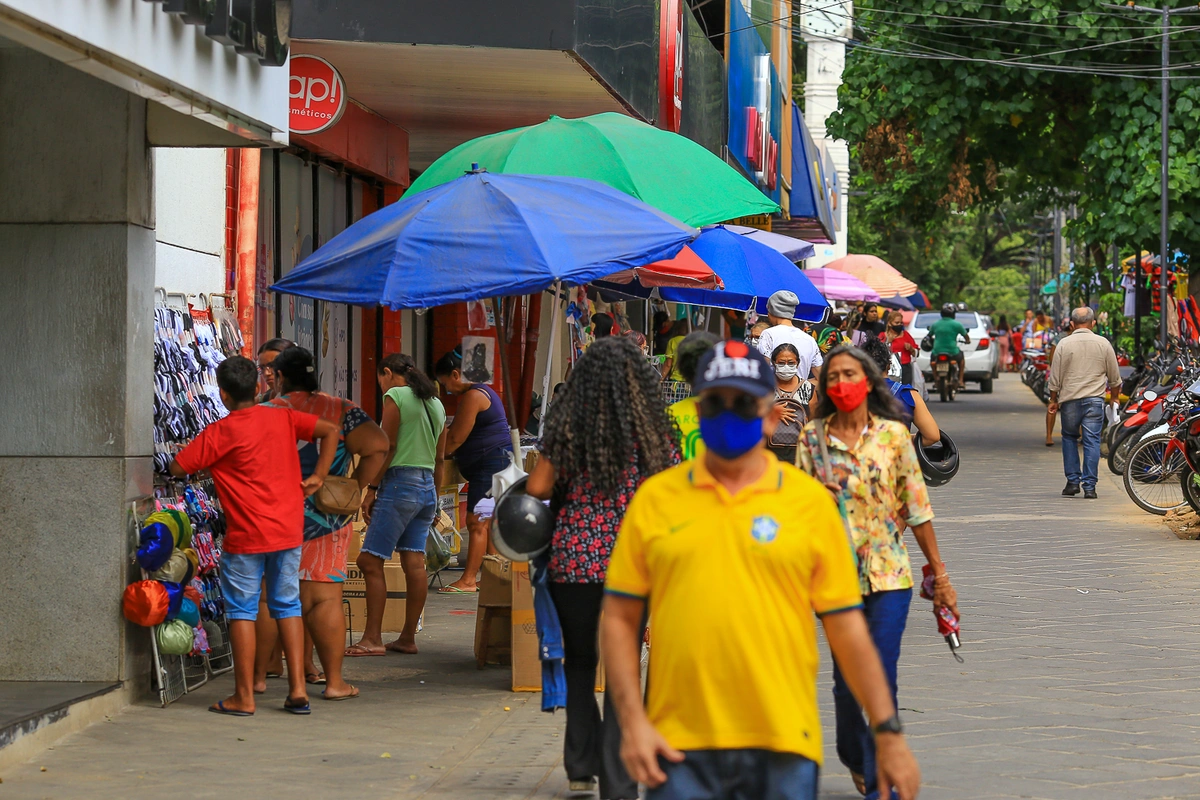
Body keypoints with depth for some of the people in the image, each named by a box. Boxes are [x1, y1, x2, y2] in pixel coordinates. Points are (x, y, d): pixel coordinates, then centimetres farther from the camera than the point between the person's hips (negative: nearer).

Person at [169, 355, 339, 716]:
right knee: (288, 605, 13)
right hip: (289, 530, 5)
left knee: (242, 610, 3)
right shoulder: (283, 418, 3)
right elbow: (330, 430, 5)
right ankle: (297, 688, 9)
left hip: (246, 537, -5)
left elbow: (177, 468, -8)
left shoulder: (220, 433, -10)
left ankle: (244, 696, 4)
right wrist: (318, 476, 6)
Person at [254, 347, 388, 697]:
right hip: (326, 519, 1)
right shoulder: (341, 410, 0)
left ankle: (258, 676, 16)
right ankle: (333, 681, 3)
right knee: (324, 599, 3)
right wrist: (356, 488, -4)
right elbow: (376, 445, -12)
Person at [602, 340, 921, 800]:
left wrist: (888, 732, 2)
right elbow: (620, 618, 8)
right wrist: (632, 721, -2)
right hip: (680, 746, 0)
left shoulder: (811, 501, 5)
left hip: (783, 745, 0)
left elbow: (846, 626, 6)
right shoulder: (655, 498, 7)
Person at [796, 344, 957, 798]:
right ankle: (855, 757, 35)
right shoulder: (813, 437, 2)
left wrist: (940, 575, 5)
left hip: (888, 573, -1)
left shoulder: (893, 434, 1)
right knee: (847, 680, 9)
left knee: (882, 679, -9)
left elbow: (917, 506, 4)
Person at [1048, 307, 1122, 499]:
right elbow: (1114, 377, 10)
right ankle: (1089, 486, -3)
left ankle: (1073, 482, 11)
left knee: (1069, 438, 15)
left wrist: (1053, 400, 12)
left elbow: (1055, 377, 0)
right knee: (1092, 441, 1)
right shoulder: (1103, 344, 2)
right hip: (1095, 399, 0)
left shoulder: (1064, 344, -2)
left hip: (1070, 399, 0)